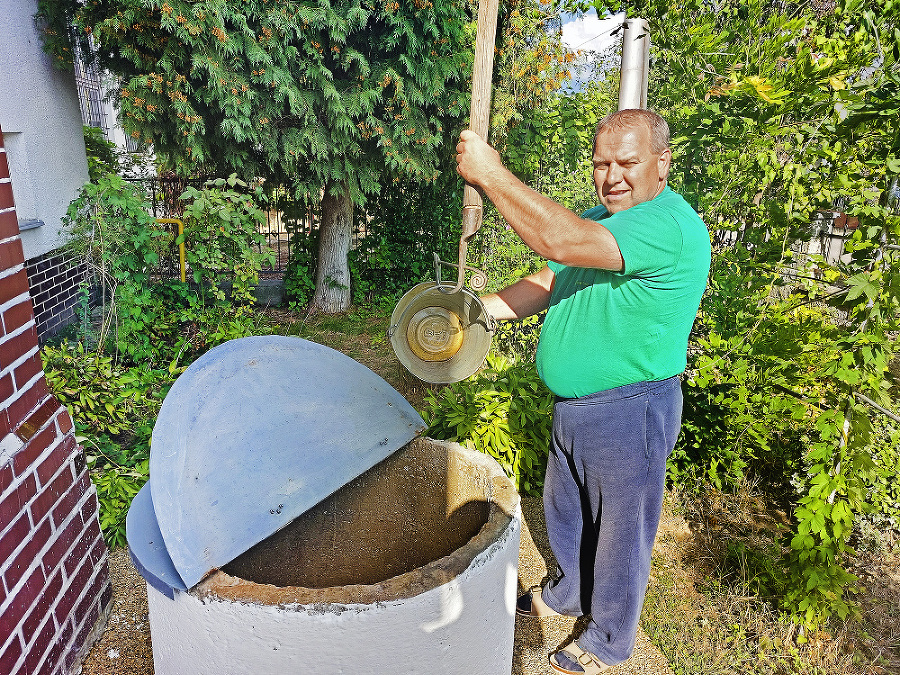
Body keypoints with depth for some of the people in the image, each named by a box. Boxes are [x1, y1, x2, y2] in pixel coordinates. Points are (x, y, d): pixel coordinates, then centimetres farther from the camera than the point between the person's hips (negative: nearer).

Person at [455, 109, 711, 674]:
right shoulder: (597, 219, 7)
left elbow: (560, 241, -37)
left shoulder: (671, 225, -25)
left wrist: (489, 173, -29)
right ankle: (571, 593, 52)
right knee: (564, 510, 26)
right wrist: (480, 308, -5)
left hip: (629, 413, -9)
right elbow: (549, 282, 8)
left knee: (619, 530, 13)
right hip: (574, 408, 9)